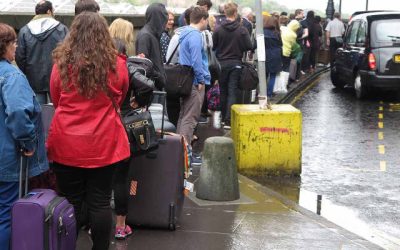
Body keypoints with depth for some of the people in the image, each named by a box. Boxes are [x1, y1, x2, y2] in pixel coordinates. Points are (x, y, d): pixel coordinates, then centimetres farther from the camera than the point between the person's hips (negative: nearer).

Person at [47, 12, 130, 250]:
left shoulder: (62, 62, -8)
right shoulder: (116, 63, -8)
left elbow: (56, 100, 9)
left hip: (67, 143, 0)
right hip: (104, 143, 0)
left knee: (70, 202, 9)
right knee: (100, 202, 7)